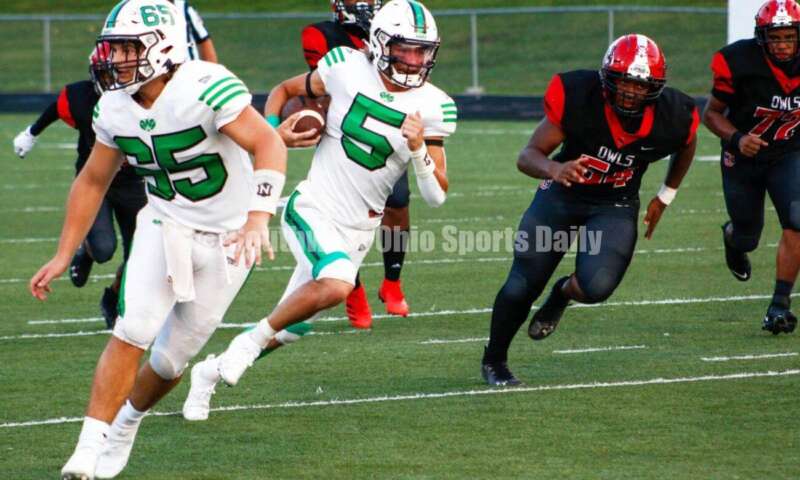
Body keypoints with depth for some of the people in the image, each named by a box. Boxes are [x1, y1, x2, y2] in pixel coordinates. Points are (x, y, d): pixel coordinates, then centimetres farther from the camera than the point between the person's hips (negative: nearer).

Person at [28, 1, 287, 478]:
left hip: (225, 240, -4)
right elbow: (93, 181, 10)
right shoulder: (115, 108, -4)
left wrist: (258, 219, -43)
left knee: (172, 358, 4)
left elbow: (268, 145, -32)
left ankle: (127, 421, 32)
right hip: (164, 225, 4)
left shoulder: (206, 89, -26)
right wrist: (63, 256, 9)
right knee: (133, 332, -16)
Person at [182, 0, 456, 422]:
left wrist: (419, 150, -20)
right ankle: (254, 338, -11)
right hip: (313, 211, -3)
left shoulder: (433, 108, -3)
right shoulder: (347, 68, -6)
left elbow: (436, 195, -3)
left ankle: (211, 371, 32)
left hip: (357, 230, 3)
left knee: (287, 332, 8)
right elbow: (284, 91, 12)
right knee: (336, 285, -33)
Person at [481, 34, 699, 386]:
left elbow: (685, 147, 8)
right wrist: (555, 169, -47)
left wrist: (665, 198, 12)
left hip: (615, 206, 1)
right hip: (563, 194, -1)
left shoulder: (671, 117, -20)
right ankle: (493, 361, 25)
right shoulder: (577, 97, -27)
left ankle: (563, 293, 16)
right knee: (522, 286, -4)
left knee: (596, 287, -23)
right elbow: (528, 156, -25)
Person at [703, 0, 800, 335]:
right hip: (743, 156, -1)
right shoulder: (740, 63, -24)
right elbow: (711, 113, -12)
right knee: (746, 238, 13)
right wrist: (737, 139, -28)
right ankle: (732, 235, 53)